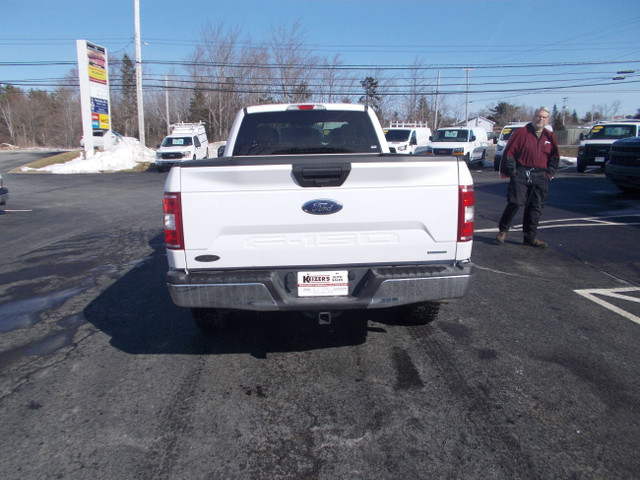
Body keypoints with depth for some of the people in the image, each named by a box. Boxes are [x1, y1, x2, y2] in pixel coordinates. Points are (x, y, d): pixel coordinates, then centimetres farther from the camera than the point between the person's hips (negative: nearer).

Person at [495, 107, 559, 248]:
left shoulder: (550, 137, 13)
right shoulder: (521, 133, 0)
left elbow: (555, 156, 22)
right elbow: (509, 152, -2)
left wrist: (549, 172, 11)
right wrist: (511, 170, -7)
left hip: (540, 177, 5)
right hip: (521, 174, -4)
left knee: (536, 208, 5)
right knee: (515, 203, -12)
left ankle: (530, 237, 14)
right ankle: (502, 230, 5)